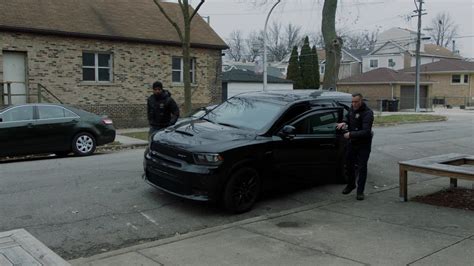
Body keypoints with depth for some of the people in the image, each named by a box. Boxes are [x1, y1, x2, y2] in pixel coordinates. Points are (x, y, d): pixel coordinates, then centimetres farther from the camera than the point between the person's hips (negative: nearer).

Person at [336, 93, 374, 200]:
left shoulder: (368, 113, -22)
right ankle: (351, 184, 38)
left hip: (363, 144, -7)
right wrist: (344, 122, 1)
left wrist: (351, 134, -31)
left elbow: (366, 132, -30)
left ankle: (360, 191, 5)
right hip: (352, 142, 7)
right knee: (349, 164, 17)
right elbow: (348, 116, 23)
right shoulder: (352, 108, 1)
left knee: (362, 167, -4)